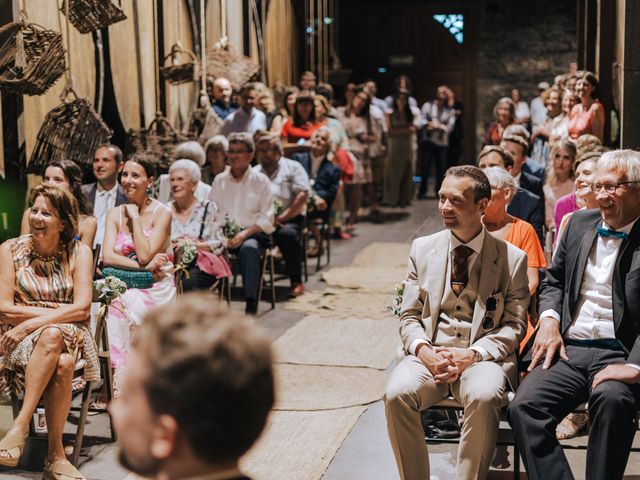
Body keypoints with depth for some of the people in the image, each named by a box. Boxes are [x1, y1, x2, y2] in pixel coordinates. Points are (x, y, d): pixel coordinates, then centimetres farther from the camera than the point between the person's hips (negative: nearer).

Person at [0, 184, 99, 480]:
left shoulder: (79, 252, 4)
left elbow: (82, 309, -8)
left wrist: (33, 322, -19)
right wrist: (58, 311, -10)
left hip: (70, 338, 0)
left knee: (62, 364, -38)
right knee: (55, 345, -36)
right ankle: (56, 455, -33)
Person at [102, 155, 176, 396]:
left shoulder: (162, 213, -4)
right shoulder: (115, 214, 8)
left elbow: (144, 255, -15)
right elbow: (107, 256, -6)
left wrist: (135, 218, -9)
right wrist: (144, 265, -17)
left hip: (156, 287, -3)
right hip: (124, 283, 3)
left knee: (123, 306, -31)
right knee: (111, 303, -30)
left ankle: (122, 383, -23)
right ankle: (119, 379, -25)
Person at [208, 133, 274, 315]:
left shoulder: (261, 181, 7)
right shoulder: (219, 180, 16)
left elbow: (266, 219, 0)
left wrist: (244, 234, -16)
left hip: (251, 233, -2)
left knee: (249, 248, -37)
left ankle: (251, 305, -32)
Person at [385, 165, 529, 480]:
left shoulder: (512, 258, 4)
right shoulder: (422, 248, 11)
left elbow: (514, 325, 2)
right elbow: (409, 317, 11)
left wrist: (472, 355, -15)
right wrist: (423, 351, -10)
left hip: (484, 356, -2)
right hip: (429, 353, 2)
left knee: (483, 396, -35)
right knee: (397, 393, -29)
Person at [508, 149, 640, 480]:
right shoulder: (580, 223, 17)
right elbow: (554, 280, 25)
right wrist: (549, 320, 5)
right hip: (568, 350, 5)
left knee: (612, 398, -36)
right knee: (523, 407, -21)